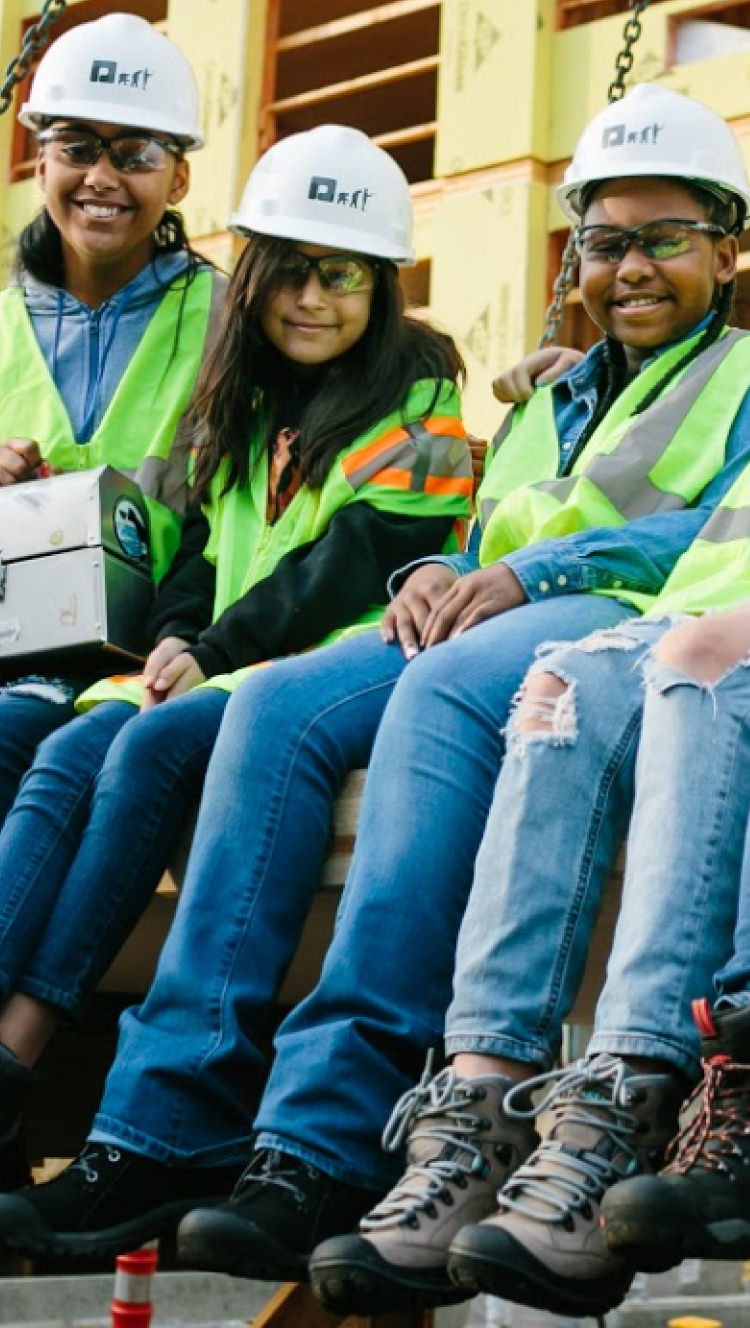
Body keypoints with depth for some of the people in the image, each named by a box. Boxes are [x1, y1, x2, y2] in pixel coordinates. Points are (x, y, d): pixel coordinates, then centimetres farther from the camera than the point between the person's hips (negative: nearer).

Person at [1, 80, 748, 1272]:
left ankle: (329, 1146, -48)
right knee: (280, 702, -23)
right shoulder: (551, 403, 34)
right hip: (478, 631, 6)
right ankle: (155, 1129, -32)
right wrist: (437, 577, 1)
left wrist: (536, 570, -14)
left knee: (445, 692, -37)